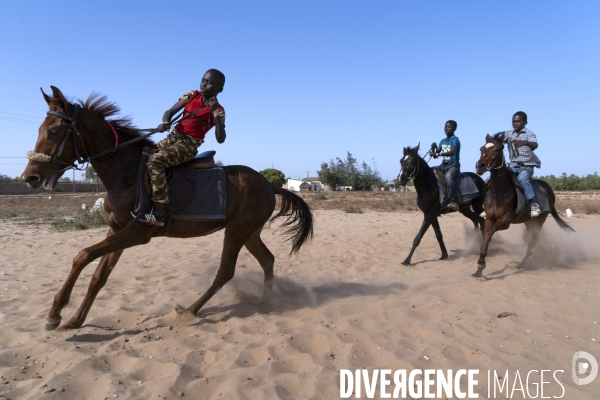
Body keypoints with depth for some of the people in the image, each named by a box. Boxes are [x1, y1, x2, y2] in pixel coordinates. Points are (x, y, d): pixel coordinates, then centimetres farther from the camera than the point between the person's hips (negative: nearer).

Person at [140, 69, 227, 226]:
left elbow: (220, 139, -16)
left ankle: (158, 213, -30)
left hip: (189, 145, -7)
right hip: (173, 137, 7)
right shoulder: (191, 95, 8)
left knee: (155, 161, -27)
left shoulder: (218, 110, -5)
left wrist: (215, 113, -23)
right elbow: (170, 112, 7)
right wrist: (165, 123, -16)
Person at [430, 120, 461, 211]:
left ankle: (454, 202, -41)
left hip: (453, 165, -8)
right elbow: (435, 156, 13)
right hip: (444, 165, 8)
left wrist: (438, 154, -38)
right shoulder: (442, 141, 14)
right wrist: (433, 148, -7)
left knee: (449, 176, -39)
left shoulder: (455, 139, -7)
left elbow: (452, 152, -27)